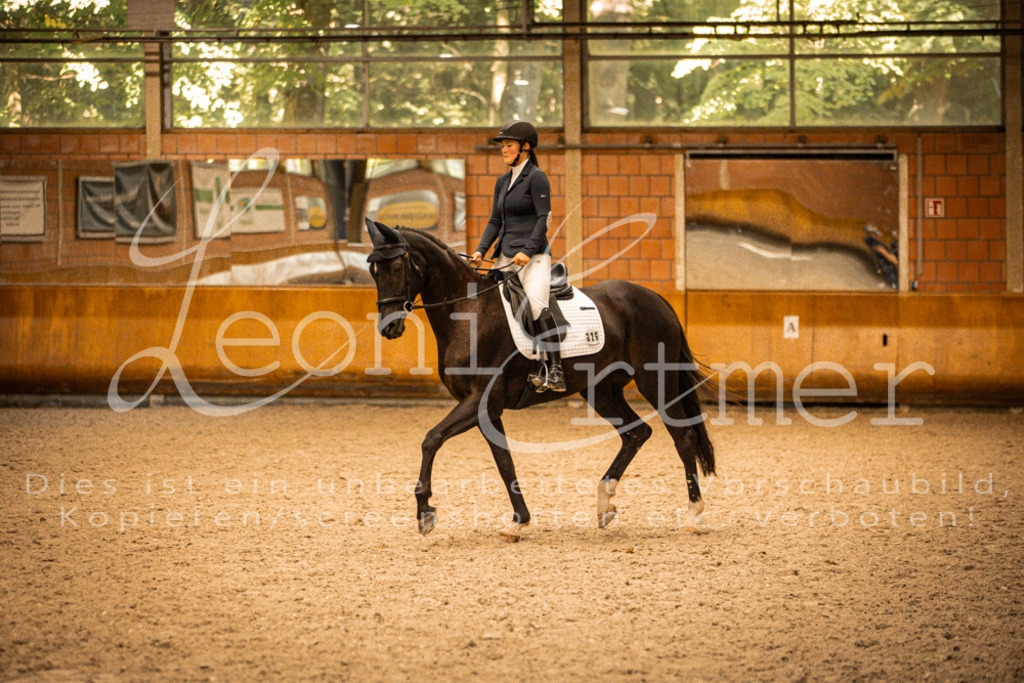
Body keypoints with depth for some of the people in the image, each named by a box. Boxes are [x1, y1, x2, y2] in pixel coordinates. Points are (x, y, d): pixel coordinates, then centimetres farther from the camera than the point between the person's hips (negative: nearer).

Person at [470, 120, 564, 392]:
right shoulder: (503, 182, 18)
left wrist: (527, 251, -23)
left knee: (536, 301, -29)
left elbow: (544, 218, -12)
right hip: (506, 257, 9)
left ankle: (555, 370, -33)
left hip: (533, 256, -9)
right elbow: (495, 221, 19)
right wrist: (481, 250, 3)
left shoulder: (536, 177, -5)